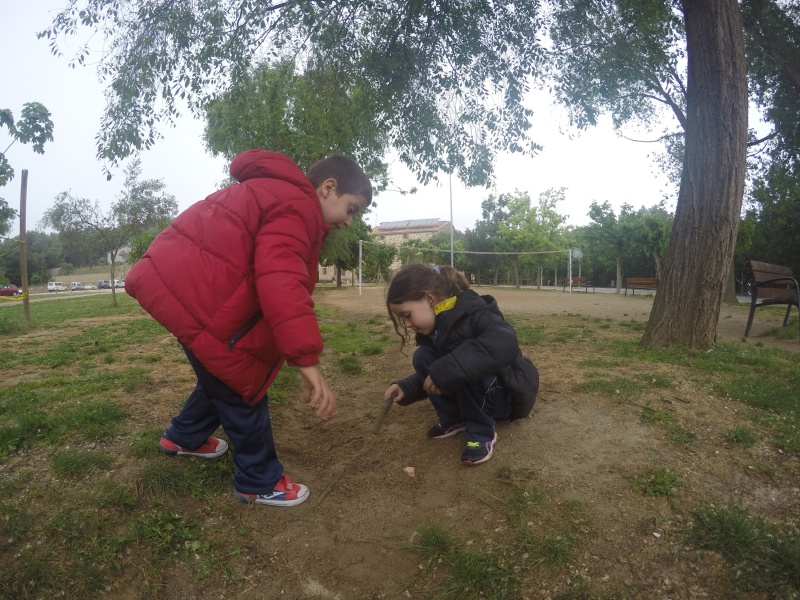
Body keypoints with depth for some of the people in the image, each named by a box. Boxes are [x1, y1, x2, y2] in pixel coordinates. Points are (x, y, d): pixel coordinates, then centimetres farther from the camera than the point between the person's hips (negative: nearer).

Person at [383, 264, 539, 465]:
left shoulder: (472, 312, -26)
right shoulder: (434, 327, -2)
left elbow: (505, 342, -47)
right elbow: (434, 374, 9)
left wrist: (448, 369, -46)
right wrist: (407, 388, -8)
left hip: (509, 394, -7)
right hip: (479, 395, 8)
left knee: (464, 366, -34)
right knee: (422, 356, -8)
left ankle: (482, 433, -14)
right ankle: (454, 420, 4)